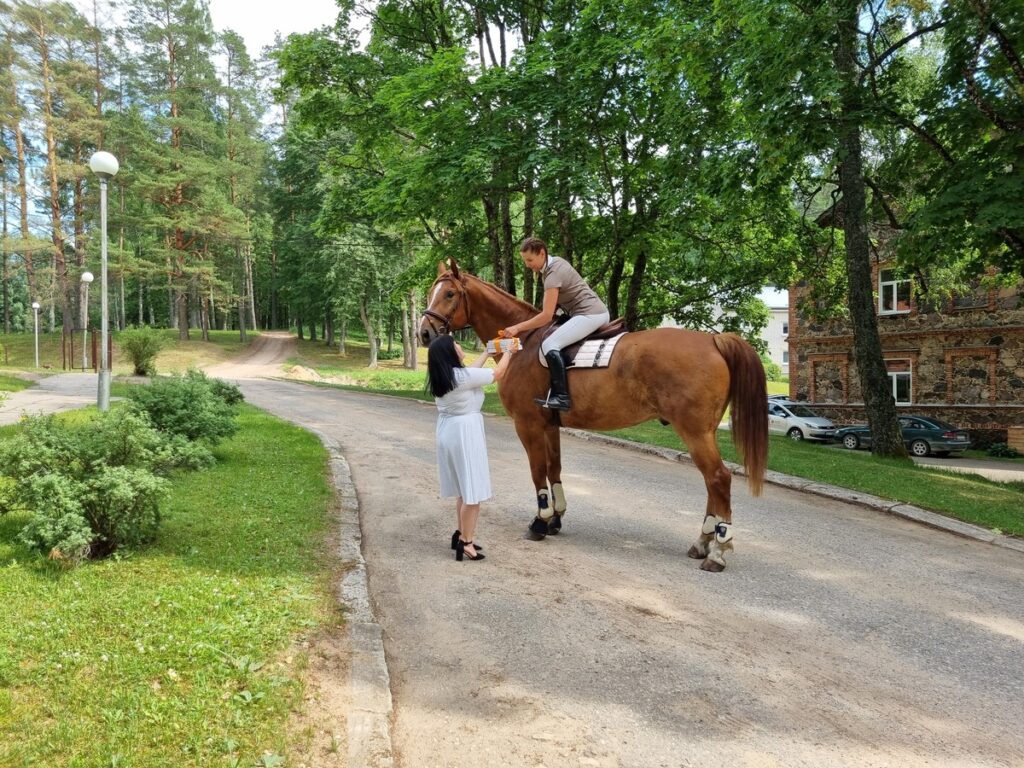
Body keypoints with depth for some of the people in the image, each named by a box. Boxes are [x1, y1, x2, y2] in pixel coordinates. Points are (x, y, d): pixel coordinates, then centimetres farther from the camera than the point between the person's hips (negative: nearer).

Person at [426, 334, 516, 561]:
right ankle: (465, 543, 4)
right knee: (472, 490, -1)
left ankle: (461, 534, 29)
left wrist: (487, 353, 30)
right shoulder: (463, 376, -18)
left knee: (464, 487, 20)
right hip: (465, 432, -9)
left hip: (448, 431, 9)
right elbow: (498, 373, -5)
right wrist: (508, 352, 12)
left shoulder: (441, 377, 5)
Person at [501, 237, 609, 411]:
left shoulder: (553, 274, -17)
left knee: (550, 345, -20)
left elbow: (547, 316, -20)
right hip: (598, 312, 11)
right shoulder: (556, 262, 11)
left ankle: (561, 397, -23)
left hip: (589, 315, -11)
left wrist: (518, 328, -17)